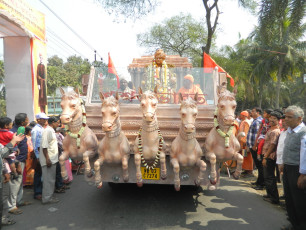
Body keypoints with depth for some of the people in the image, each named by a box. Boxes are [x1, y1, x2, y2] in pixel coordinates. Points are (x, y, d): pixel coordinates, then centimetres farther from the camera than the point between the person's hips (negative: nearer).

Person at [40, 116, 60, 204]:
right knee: (48, 179, -3)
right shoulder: (47, 131, -15)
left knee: (51, 179, 15)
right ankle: (47, 198, 6)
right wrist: (47, 159, -23)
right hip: (49, 159, -10)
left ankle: (50, 195, 25)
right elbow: (44, 146, -21)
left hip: (53, 159, 10)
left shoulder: (51, 131, 15)